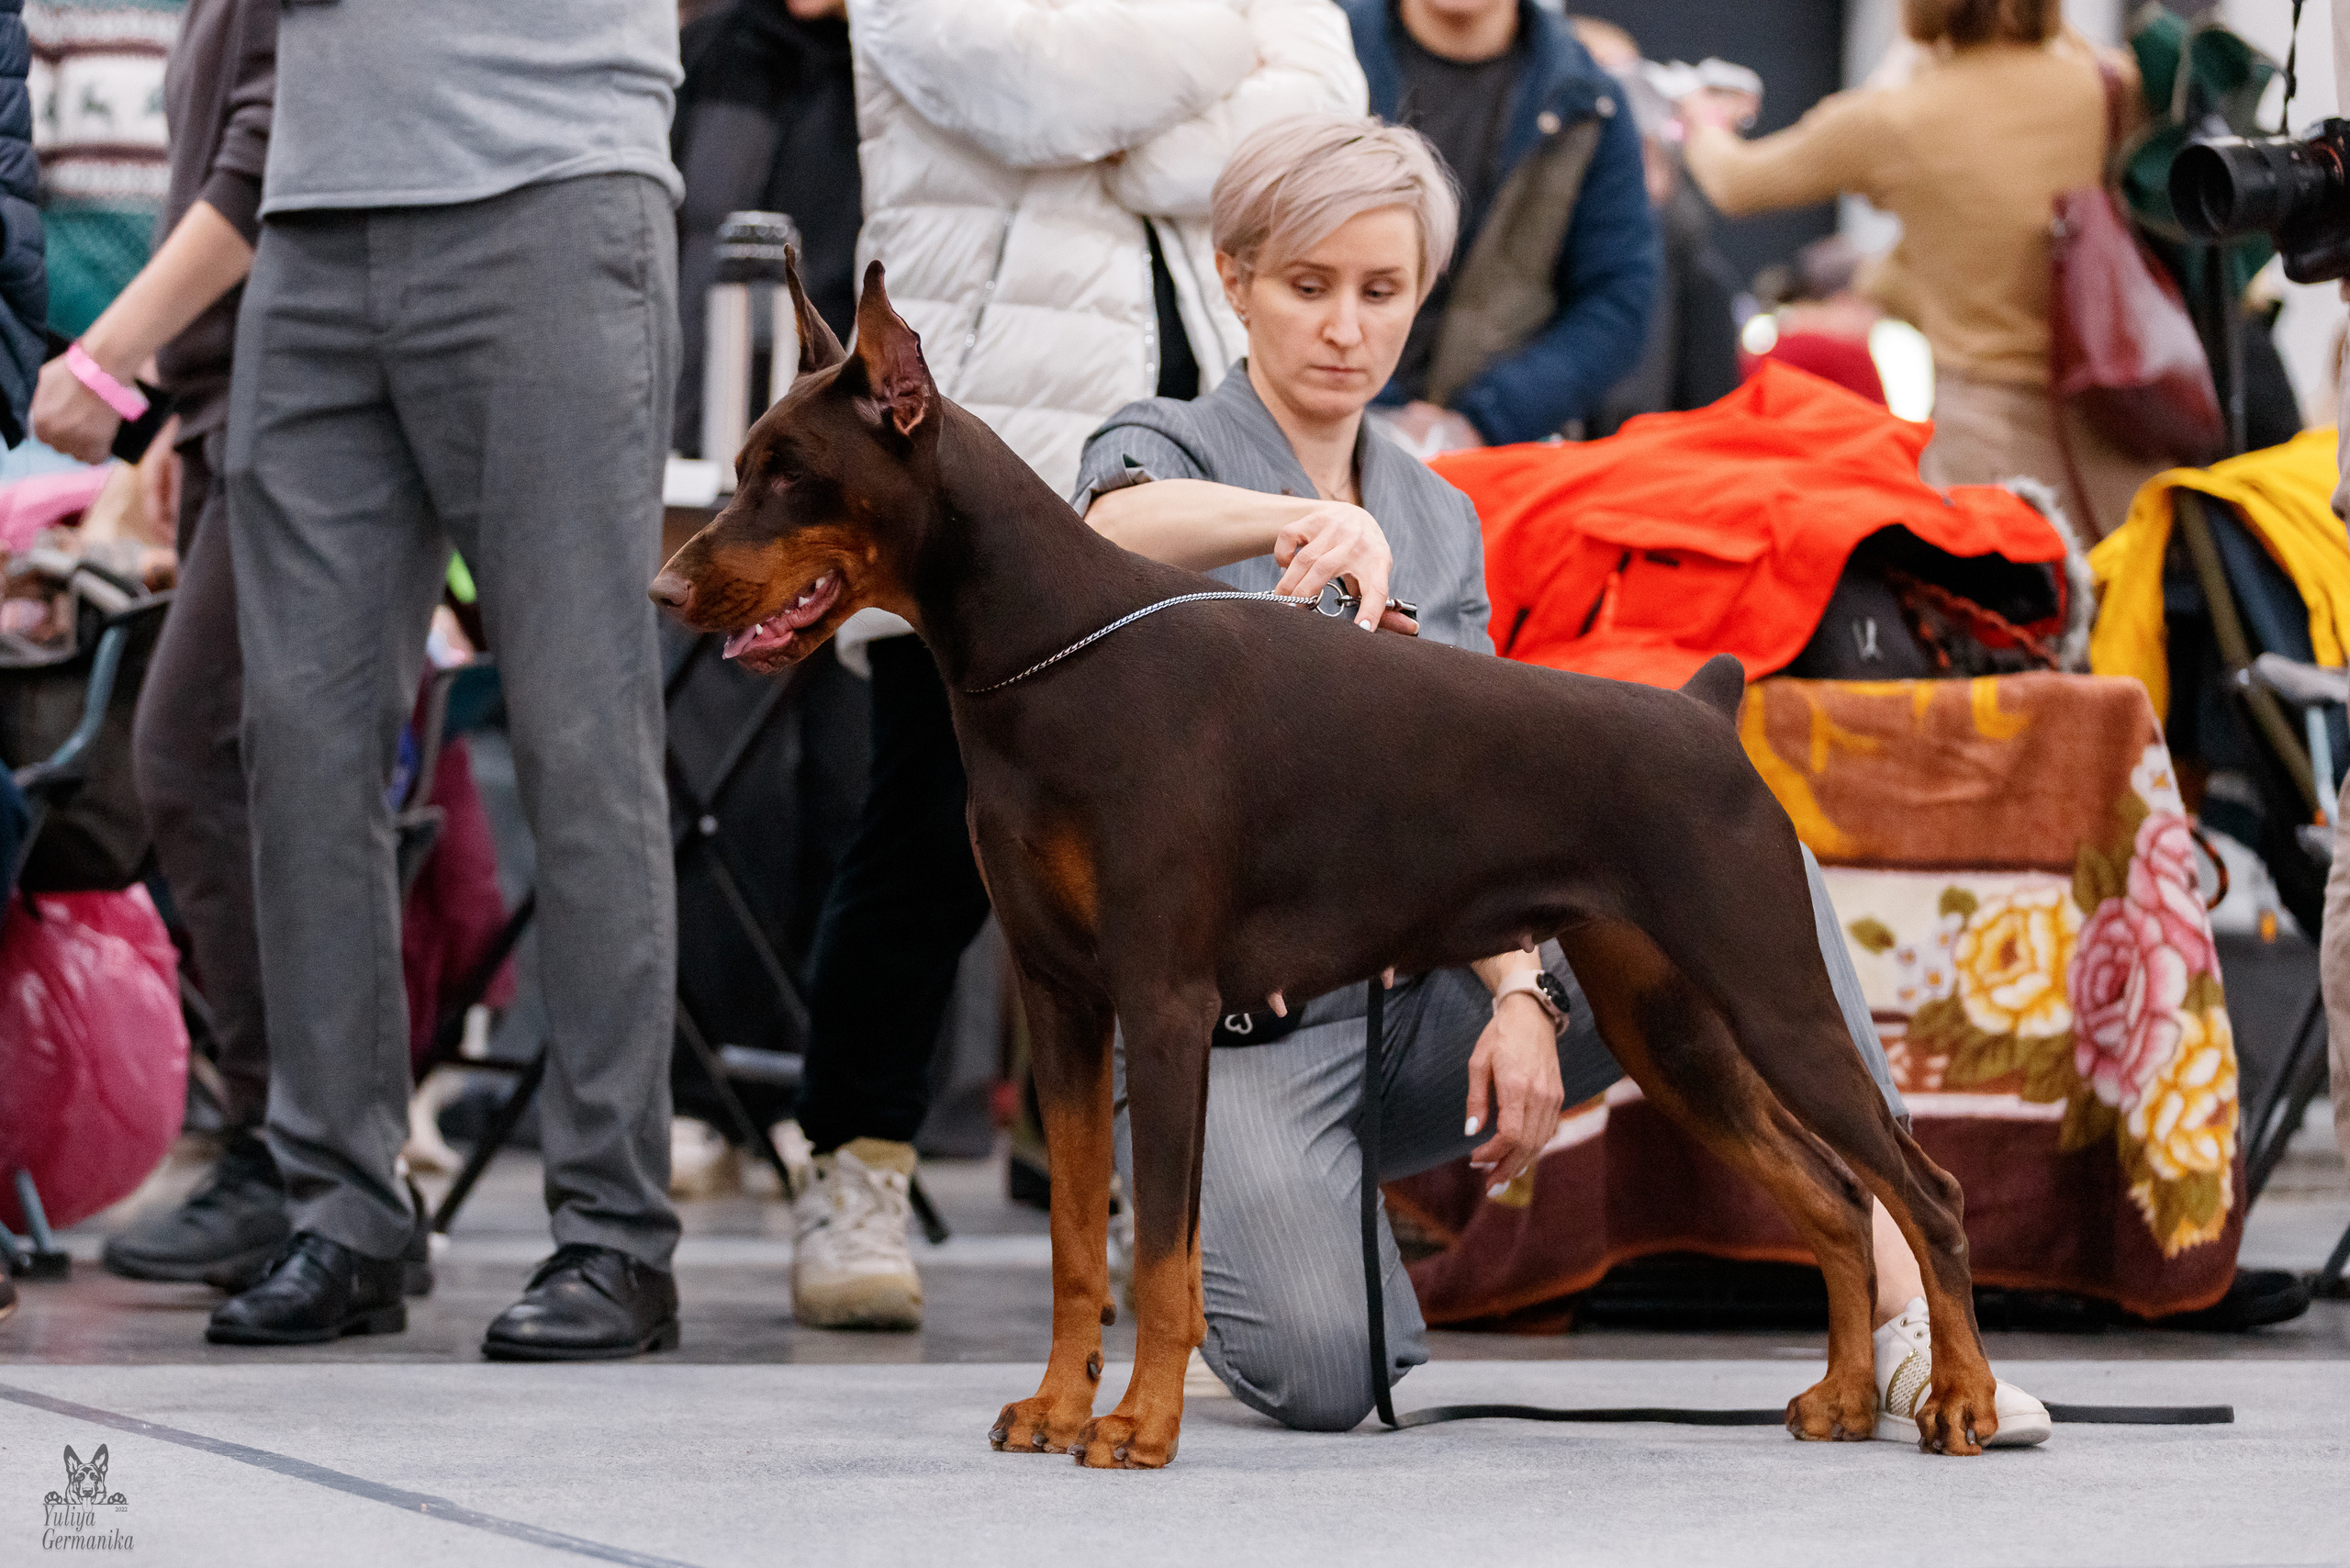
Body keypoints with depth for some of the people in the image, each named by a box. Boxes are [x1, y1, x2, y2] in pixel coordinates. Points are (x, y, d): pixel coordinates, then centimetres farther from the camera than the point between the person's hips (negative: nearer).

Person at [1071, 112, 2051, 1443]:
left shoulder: (1440, 521, 14)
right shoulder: (1168, 447, -2)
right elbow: (1121, 530, -29)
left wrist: (1521, 992, -12)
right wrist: (1310, 520, -49)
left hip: (1423, 993, 5)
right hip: (1229, 1019, -5)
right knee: (1320, 1374, -30)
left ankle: (1902, 1302, -24)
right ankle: (1234, 1223, 7)